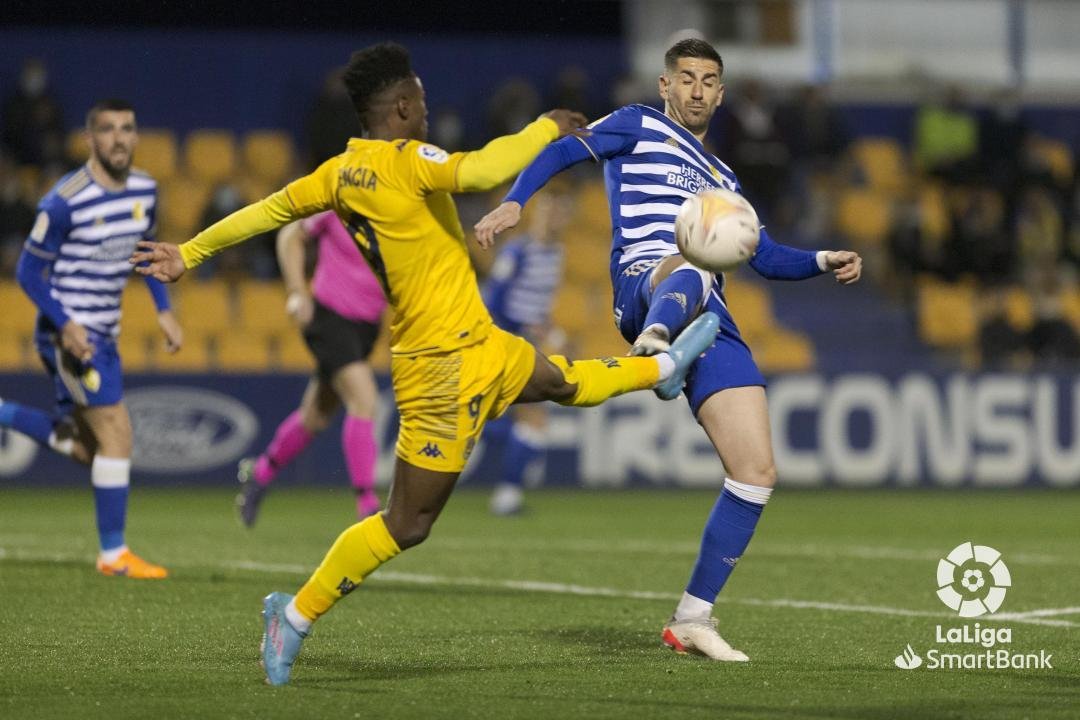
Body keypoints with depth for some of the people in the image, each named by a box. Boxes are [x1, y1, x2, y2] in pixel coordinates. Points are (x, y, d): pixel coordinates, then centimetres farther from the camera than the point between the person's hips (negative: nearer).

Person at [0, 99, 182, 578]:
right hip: (71, 331, -8)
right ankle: (113, 555, -3)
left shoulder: (145, 190, 4)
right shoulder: (65, 202, -18)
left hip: (103, 333, 8)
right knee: (116, 434, -11)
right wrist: (66, 326, -23)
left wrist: (164, 311, 10)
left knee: (87, 448, 11)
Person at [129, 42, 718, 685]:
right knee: (407, 525, 0)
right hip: (446, 366, -9)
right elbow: (483, 172, -38)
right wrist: (546, 129, -21)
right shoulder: (407, 163, -22)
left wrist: (190, 253, 23)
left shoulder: (342, 173, 3)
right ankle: (297, 616, 6)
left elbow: (271, 208, 12)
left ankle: (664, 369, 53)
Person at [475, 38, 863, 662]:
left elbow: (766, 256, 34)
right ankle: (654, 342, -83)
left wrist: (823, 261, 15)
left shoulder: (721, 179, 34)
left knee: (757, 475, -2)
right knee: (689, 270, -46)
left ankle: (693, 618, 6)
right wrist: (514, 203, -13)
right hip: (643, 286, -7)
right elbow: (563, 150, 6)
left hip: (712, 321, 7)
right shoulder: (638, 129, 19)